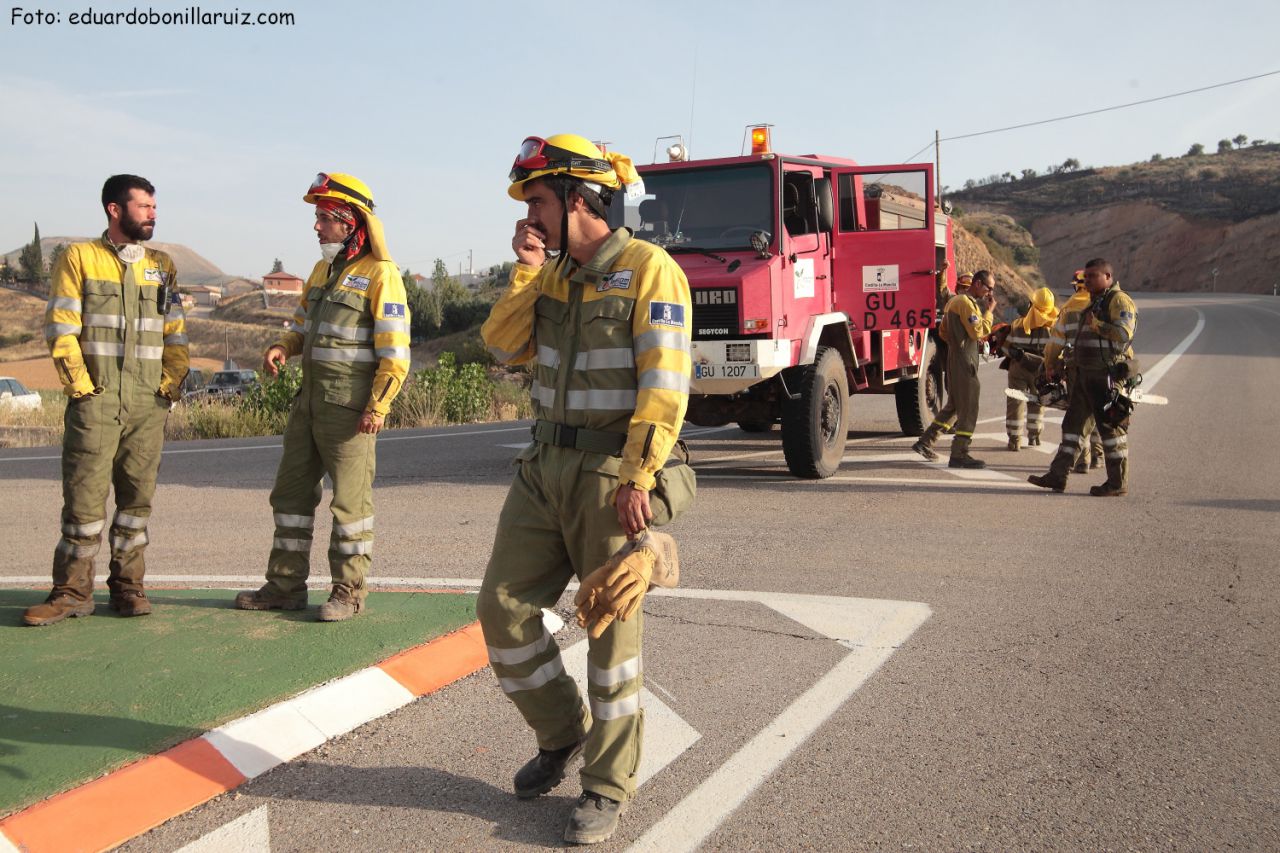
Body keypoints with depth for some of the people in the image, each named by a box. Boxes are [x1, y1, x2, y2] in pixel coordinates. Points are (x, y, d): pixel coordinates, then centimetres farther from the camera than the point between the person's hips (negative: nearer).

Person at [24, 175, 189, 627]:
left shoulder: (161, 265, 14)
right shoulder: (79, 258, 3)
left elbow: (175, 332, 13)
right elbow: (61, 329, -2)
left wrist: (172, 383, 3)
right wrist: (80, 384, -9)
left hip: (149, 405, 3)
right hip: (95, 402, -3)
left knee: (137, 496, 7)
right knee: (84, 499, -2)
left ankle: (128, 586, 17)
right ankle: (72, 591, 8)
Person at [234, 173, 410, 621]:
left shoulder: (380, 274, -10)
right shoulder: (322, 270, 16)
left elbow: (395, 351, -14)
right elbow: (302, 326, 26)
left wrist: (377, 407, -19)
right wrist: (282, 347, 4)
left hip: (350, 408, -9)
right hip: (310, 400, 9)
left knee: (350, 498, 0)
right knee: (291, 489, 12)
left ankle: (349, 591, 11)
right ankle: (286, 585, 22)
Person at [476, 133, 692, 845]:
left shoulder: (648, 269, -12)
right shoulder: (556, 273, 13)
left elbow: (665, 386, -17)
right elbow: (504, 347, 7)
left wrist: (635, 480, -22)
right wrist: (527, 269, -2)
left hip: (612, 472, -7)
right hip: (546, 465, 7)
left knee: (613, 628, 2)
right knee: (503, 607, 6)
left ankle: (609, 786, 16)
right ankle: (563, 732, 28)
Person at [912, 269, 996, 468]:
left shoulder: (955, 300, 17)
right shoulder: (967, 302, -14)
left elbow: (943, 330, 23)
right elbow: (979, 332, -21)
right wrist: (989, 311, -12)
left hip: (954, 360, 10)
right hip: (964, 362, -10)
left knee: (953, 406, 18)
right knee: (968, 409, -6)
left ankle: (925, 442, 19)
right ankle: (959, 455, -4)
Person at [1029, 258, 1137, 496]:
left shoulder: (1119, 301, -10)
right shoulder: (1093, 302, 20)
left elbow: (1124, 334, -23)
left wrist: (1096, 324, -20)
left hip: (1107, 375, -10)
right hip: (1085, 374, 10)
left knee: (1111, 427, -4)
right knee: (1072, 422, 10)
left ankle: (1118, 482, 3)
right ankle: (1057, 476, 15)